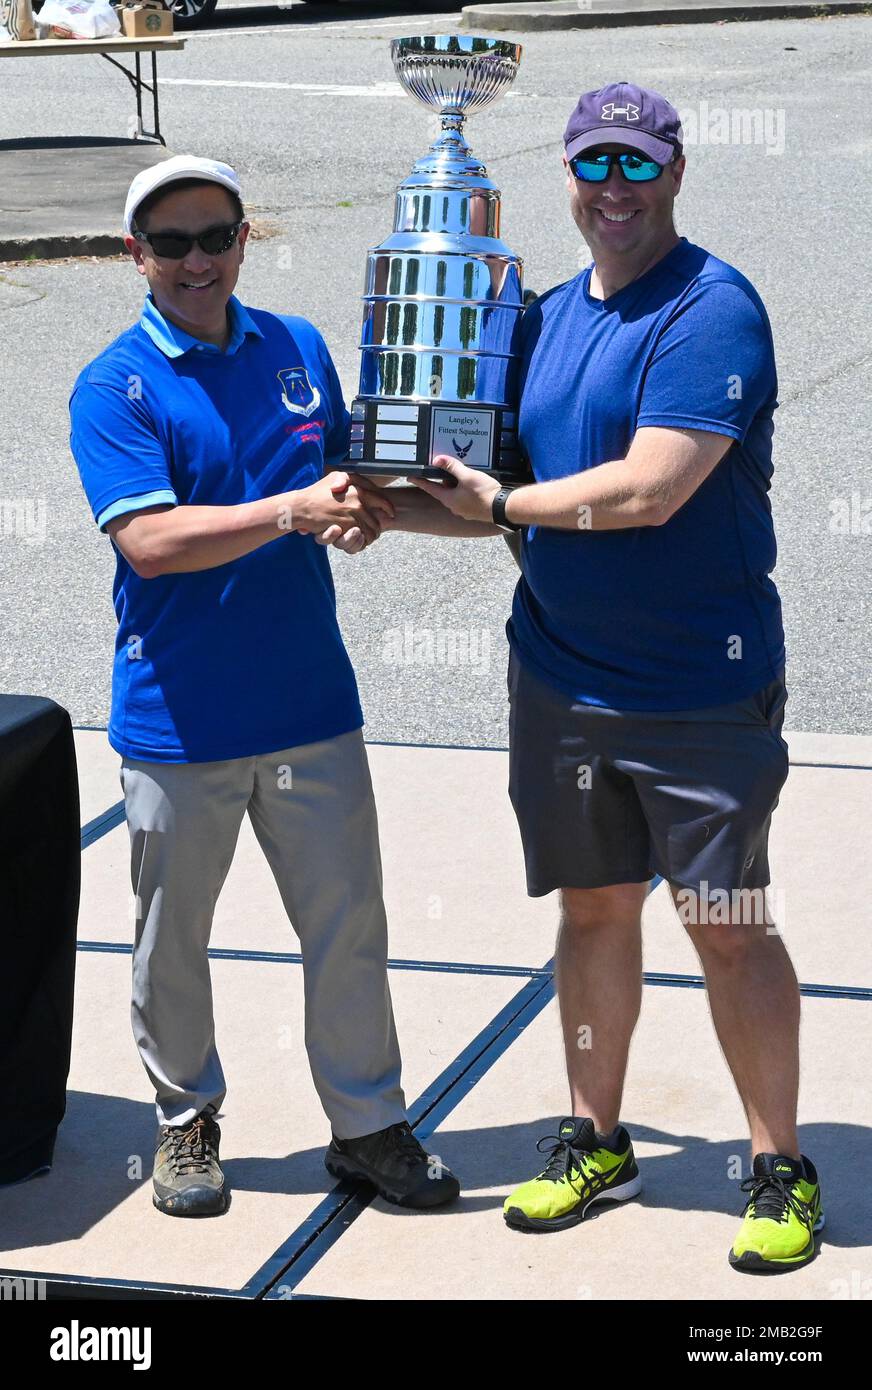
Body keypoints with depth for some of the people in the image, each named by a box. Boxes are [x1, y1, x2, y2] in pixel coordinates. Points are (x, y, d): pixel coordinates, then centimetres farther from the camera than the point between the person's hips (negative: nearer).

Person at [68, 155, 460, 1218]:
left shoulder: (299, 350, 7)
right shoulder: (113, 389, -7)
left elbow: (344, 476, 20)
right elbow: (149, 539, -19)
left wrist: (367, 507, -4)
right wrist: (293, 510, -27)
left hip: (310, 703, 3)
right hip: (177, 721, -3)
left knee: (349, 925, 6)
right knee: (172, 938, 10)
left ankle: (368, 1127, 18)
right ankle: (186, 1118, 29)